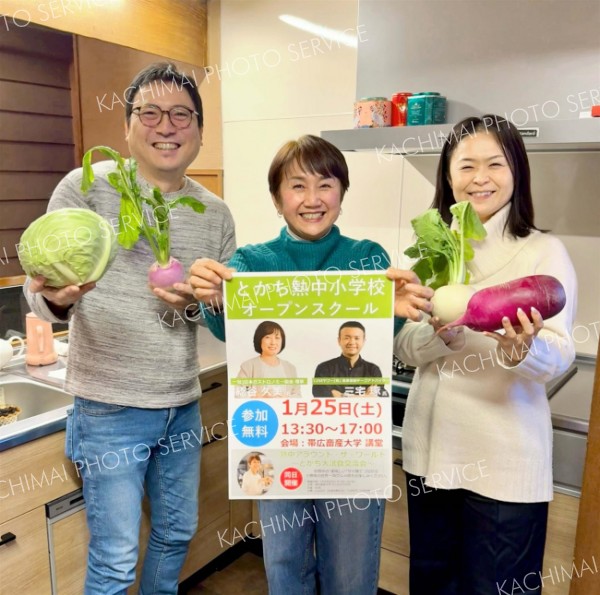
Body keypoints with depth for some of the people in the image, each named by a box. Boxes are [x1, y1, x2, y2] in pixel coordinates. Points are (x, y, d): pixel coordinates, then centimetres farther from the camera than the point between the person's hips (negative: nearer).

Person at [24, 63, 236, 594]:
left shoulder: (216, 214, 4)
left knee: (177, 534, 21)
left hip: (183, 404, 5)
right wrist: (57, 298, -33)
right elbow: (39, 288, -10)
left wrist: (193, 305, -14)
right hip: (110, 408, -4)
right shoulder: (87, 186, -8)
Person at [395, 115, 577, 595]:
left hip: (505, 460, -3)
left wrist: (524, 348, -39)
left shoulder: (545, 252, -7)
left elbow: (559, 357, -16)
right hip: (430, 445, 4)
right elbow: (403, 347, -1)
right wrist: (440, 334, -22)